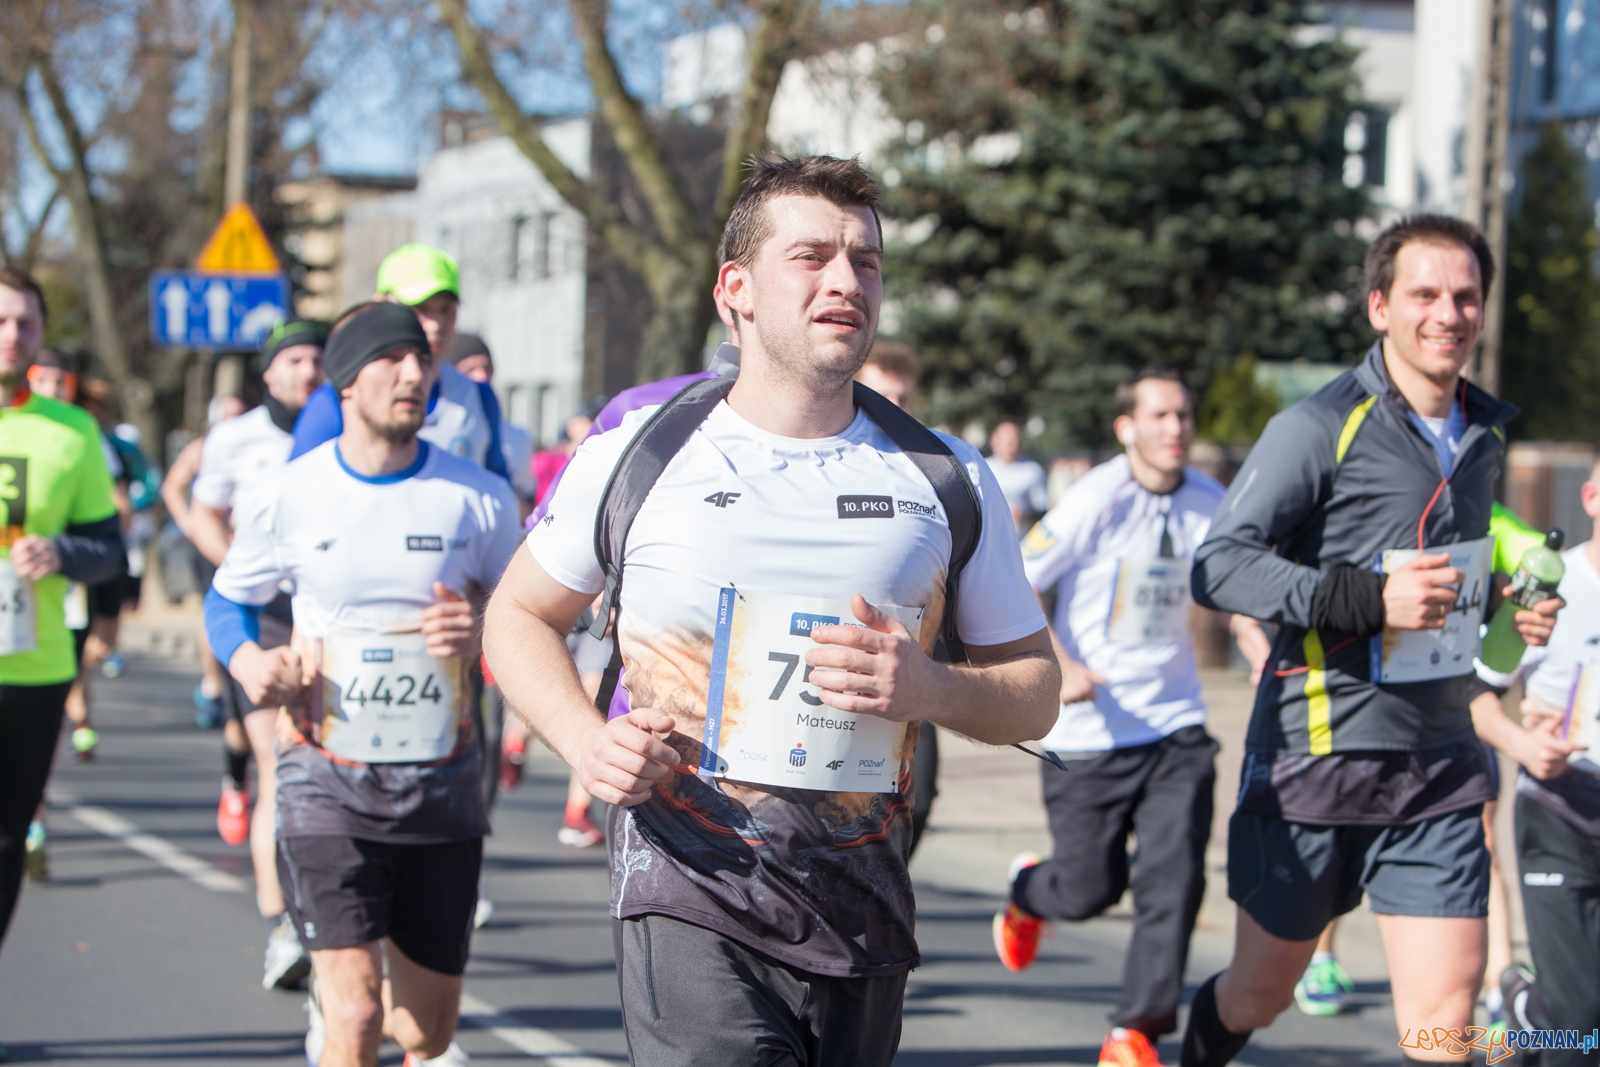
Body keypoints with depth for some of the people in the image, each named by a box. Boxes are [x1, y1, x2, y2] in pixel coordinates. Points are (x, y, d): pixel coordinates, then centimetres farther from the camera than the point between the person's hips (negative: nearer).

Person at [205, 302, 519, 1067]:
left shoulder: (479, 498, 0)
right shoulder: (295, 493, 0)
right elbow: (229, 599, 14)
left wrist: (484, 632, -13)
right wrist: (248, 662, -7)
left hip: (441, 783, 2)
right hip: (327, 781, -2)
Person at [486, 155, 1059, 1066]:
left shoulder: (948, 479, 7)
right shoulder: (637, 452, 3)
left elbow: (1036, 692, 12)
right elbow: (520, 616, 16)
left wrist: (928, 689, -10)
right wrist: (587, 740, -3)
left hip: (863, 913, 3)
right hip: (691, 895, -3)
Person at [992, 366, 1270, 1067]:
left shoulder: (1209, 503, 3)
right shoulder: (1096, 498, -11)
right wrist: (1060, 667, -22)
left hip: (1175, 725, 3)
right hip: (1087, 732, -3)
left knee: (1176, 875, -10)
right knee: (1090, 889, 3)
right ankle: (1028, 890, 40)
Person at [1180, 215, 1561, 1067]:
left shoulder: (1485, 435, 12)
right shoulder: (1321, 427, -10)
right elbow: (1218, 566, -17)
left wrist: (1505, 608, 7)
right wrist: (1366, 599, -28)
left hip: (1439, 763, 5)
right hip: (1317, 750, -5)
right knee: (1261, 989, 11)